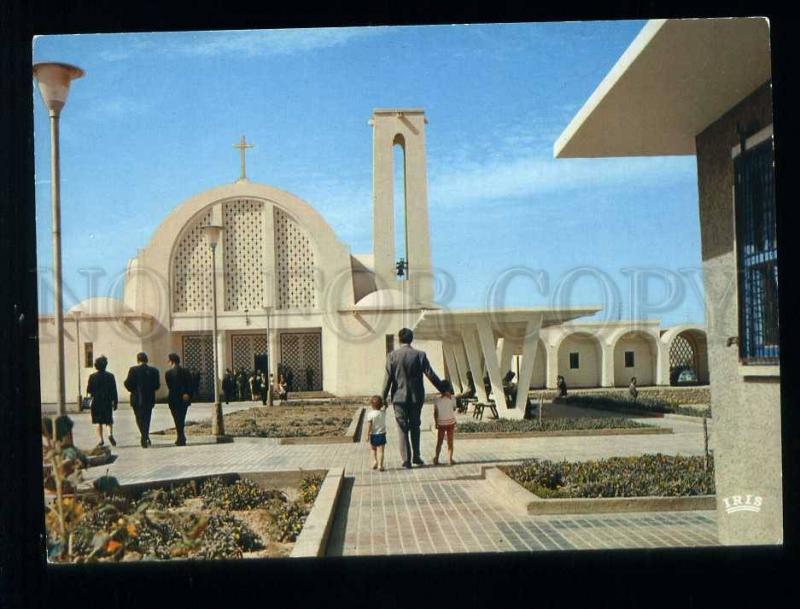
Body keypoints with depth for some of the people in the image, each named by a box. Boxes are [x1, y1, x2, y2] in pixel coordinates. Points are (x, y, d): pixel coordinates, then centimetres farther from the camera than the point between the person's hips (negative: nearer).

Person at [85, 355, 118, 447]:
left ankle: (101, 440, 0)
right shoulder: (110, 376, -4)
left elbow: (88, 390, -4)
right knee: (109, 420, 14)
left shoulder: (93, 376, -5)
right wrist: (115, 402, 4)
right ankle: (110, 434, -10)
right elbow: (114, 390, -3)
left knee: (98, 422, 6)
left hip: (96, 402, 0)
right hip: (108, 402, 0)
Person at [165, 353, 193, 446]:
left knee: (178, 420, 4)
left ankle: (181, 439, 2)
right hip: (185, 400, 4)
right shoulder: (186, 371, 3)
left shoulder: (168, 373, -9)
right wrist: (189, 396, -3)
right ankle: (180, 438, 22)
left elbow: (170, 387, -11)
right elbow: (191, 386, -2)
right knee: (181, 419, 16)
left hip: (174, 400, -4)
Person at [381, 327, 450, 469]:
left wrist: (383, 398, 0)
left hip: (399, 397, -1)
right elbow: (431, 375, -4)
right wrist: (443, 391, 5)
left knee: (403, 429, 5)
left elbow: (388, 379, -7)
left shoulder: (392, 356, -7)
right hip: (416, 397, 1)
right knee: (415, 427, 16)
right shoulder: (420, 355, -5)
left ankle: (406, 459, 1)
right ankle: (416, 457, 19)